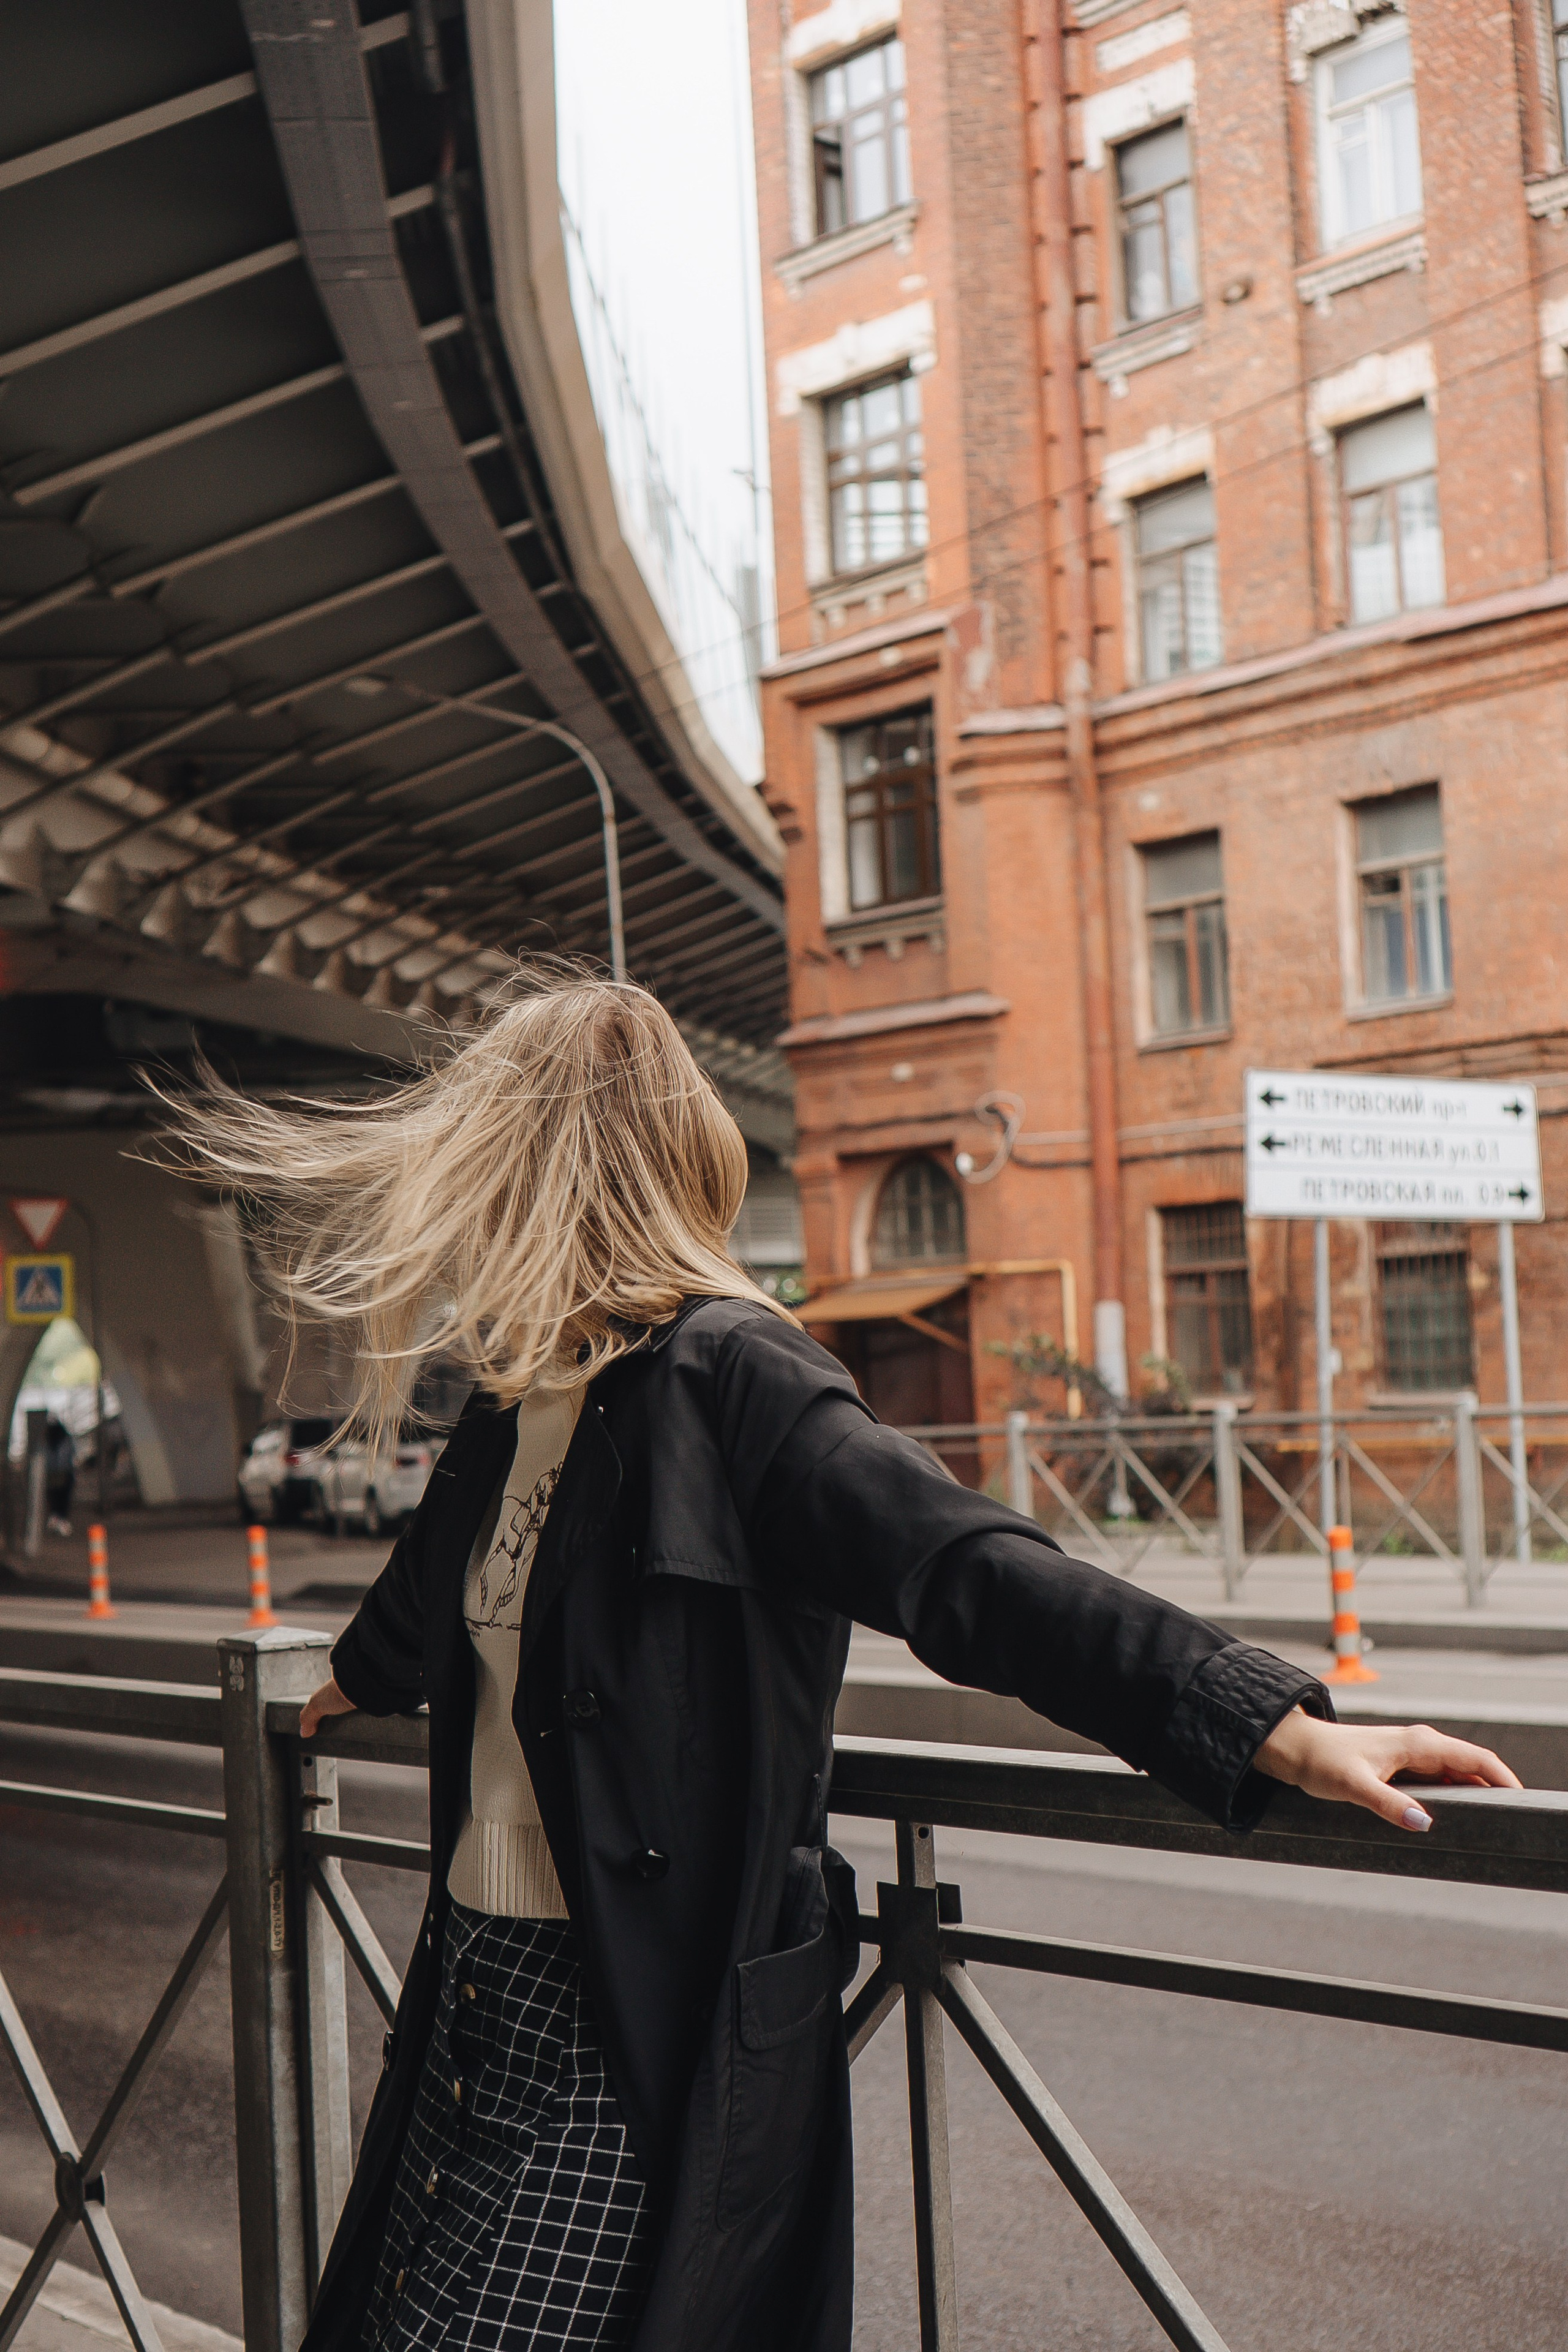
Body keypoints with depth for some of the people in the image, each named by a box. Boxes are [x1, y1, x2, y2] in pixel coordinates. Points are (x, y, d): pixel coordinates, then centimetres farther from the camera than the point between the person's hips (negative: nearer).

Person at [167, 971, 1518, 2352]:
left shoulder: (723, 1374, -16)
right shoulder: (515, 1410, 10)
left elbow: (967, 1568, -25)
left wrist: (1281, 1728, -34)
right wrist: (351, 1688, 53)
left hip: (636, 2043, -8)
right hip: (474, 1986, 8)